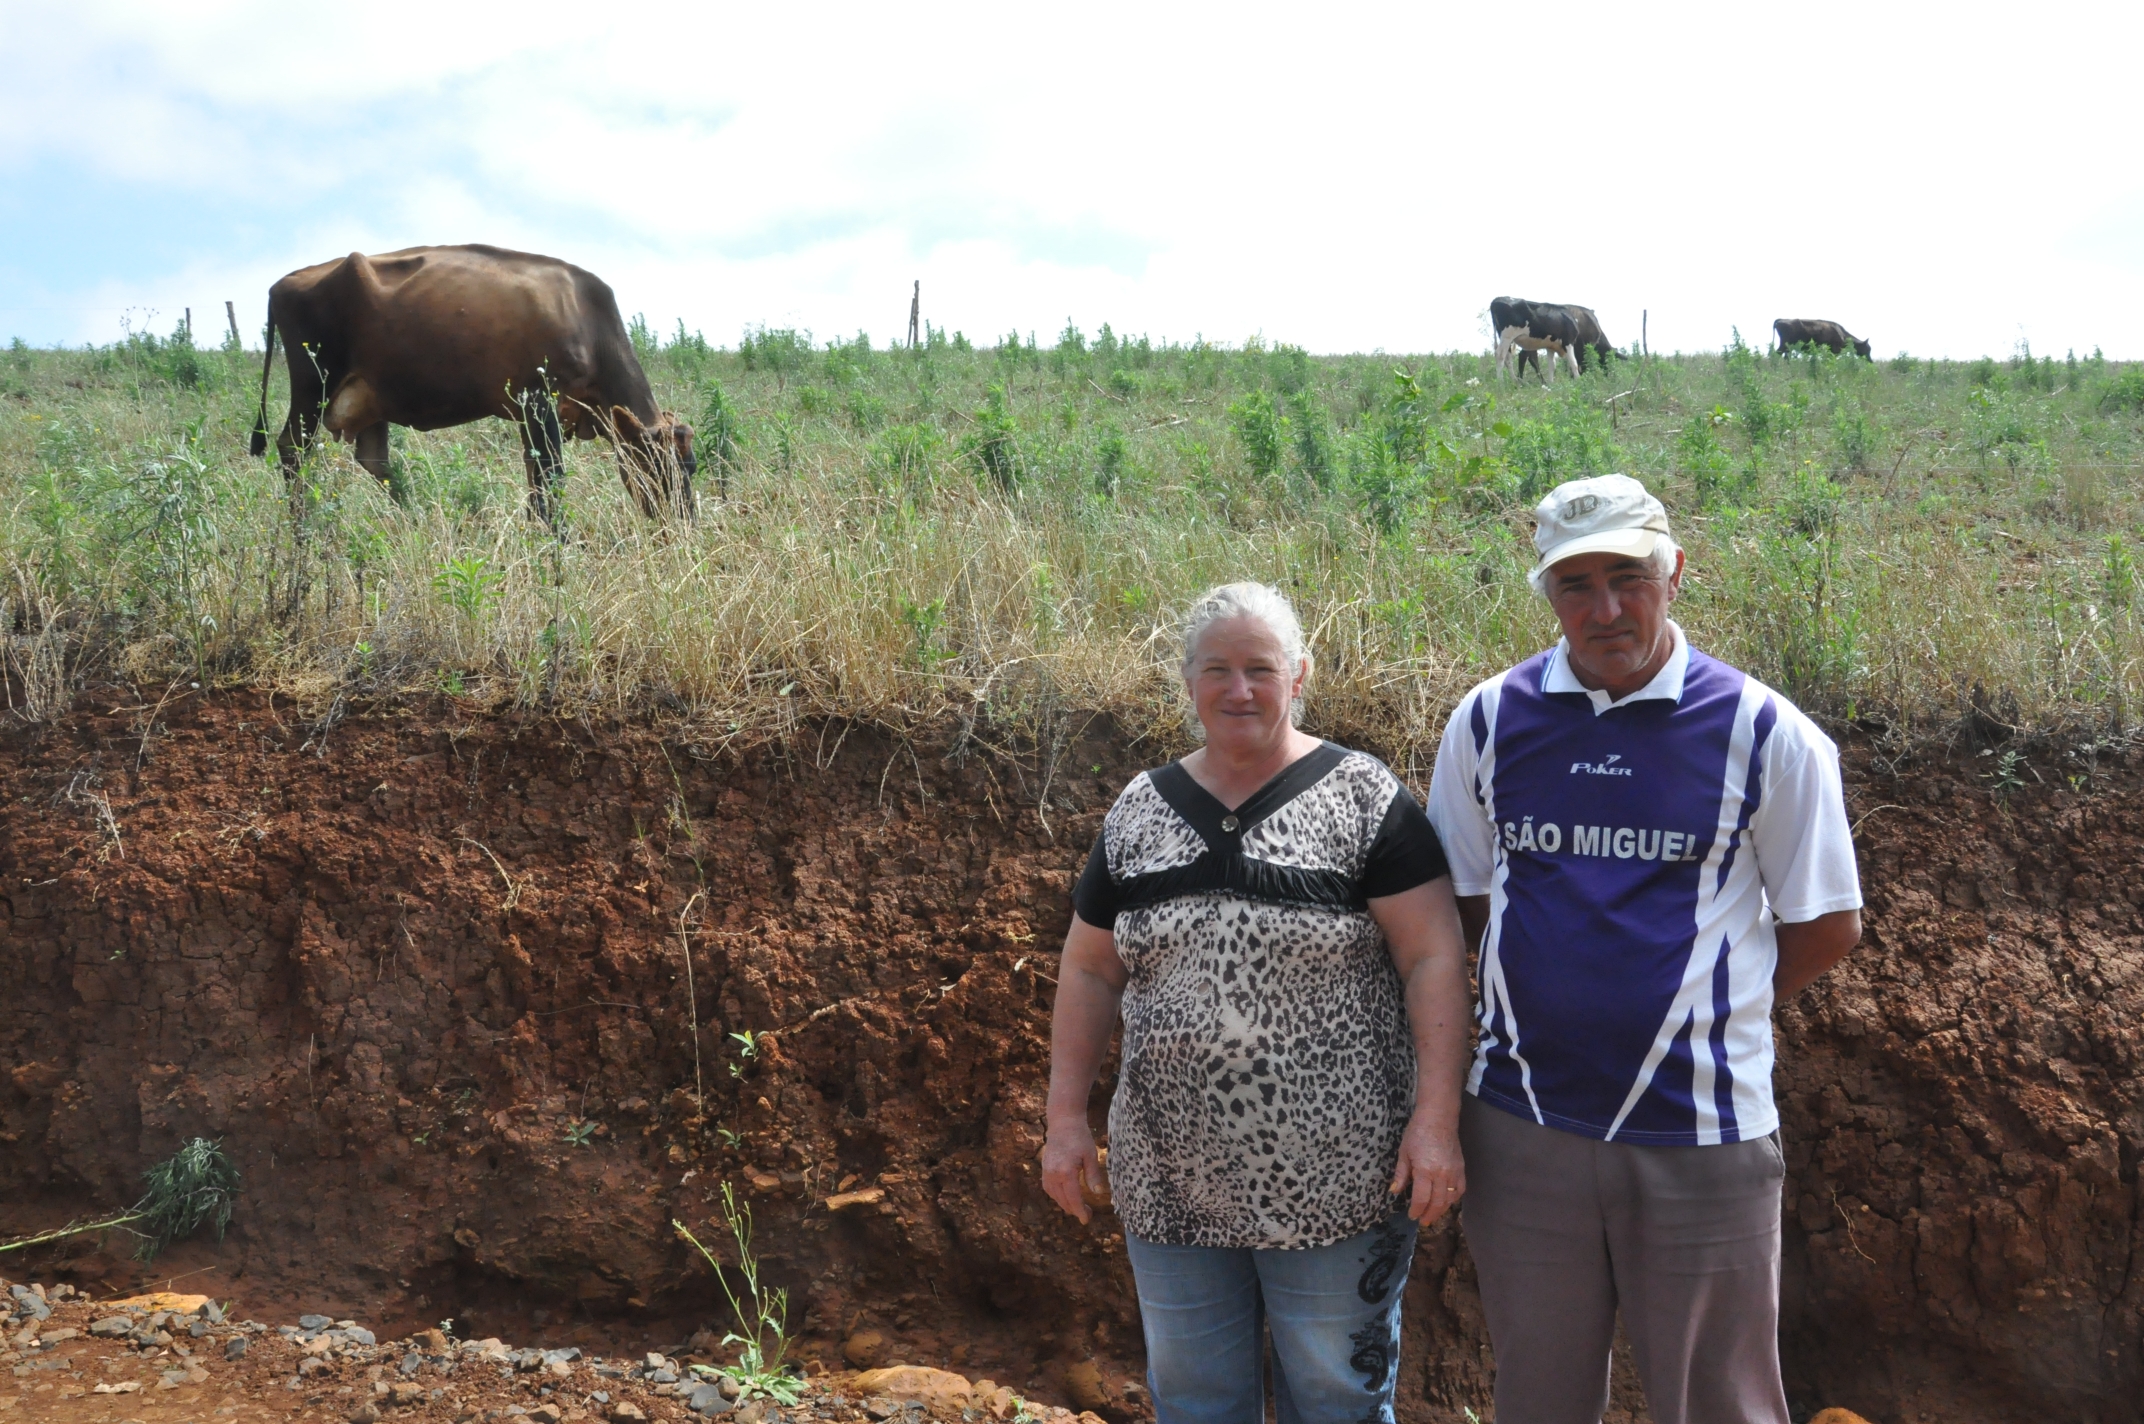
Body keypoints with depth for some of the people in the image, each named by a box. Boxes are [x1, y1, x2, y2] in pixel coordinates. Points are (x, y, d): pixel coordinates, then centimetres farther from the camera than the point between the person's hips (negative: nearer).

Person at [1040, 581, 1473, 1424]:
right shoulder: (1139, 812, 7)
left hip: (1332, 1186, -4)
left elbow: (1433, 959, -9)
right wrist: (1066, 1117, 6)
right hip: (1171, 1185, 4)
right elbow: (1090, 972, 11)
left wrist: (1437, 1118, -16)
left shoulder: (1362, 799, -5)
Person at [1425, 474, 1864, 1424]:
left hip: (1701, 1132, -2)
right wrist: (1546, 1004, 2)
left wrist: (1705, 1008, 2)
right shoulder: (1488, 721, 1)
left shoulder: (1763, 733, -6)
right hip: (1521, 1124, 3)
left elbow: (1826, 927, 2)